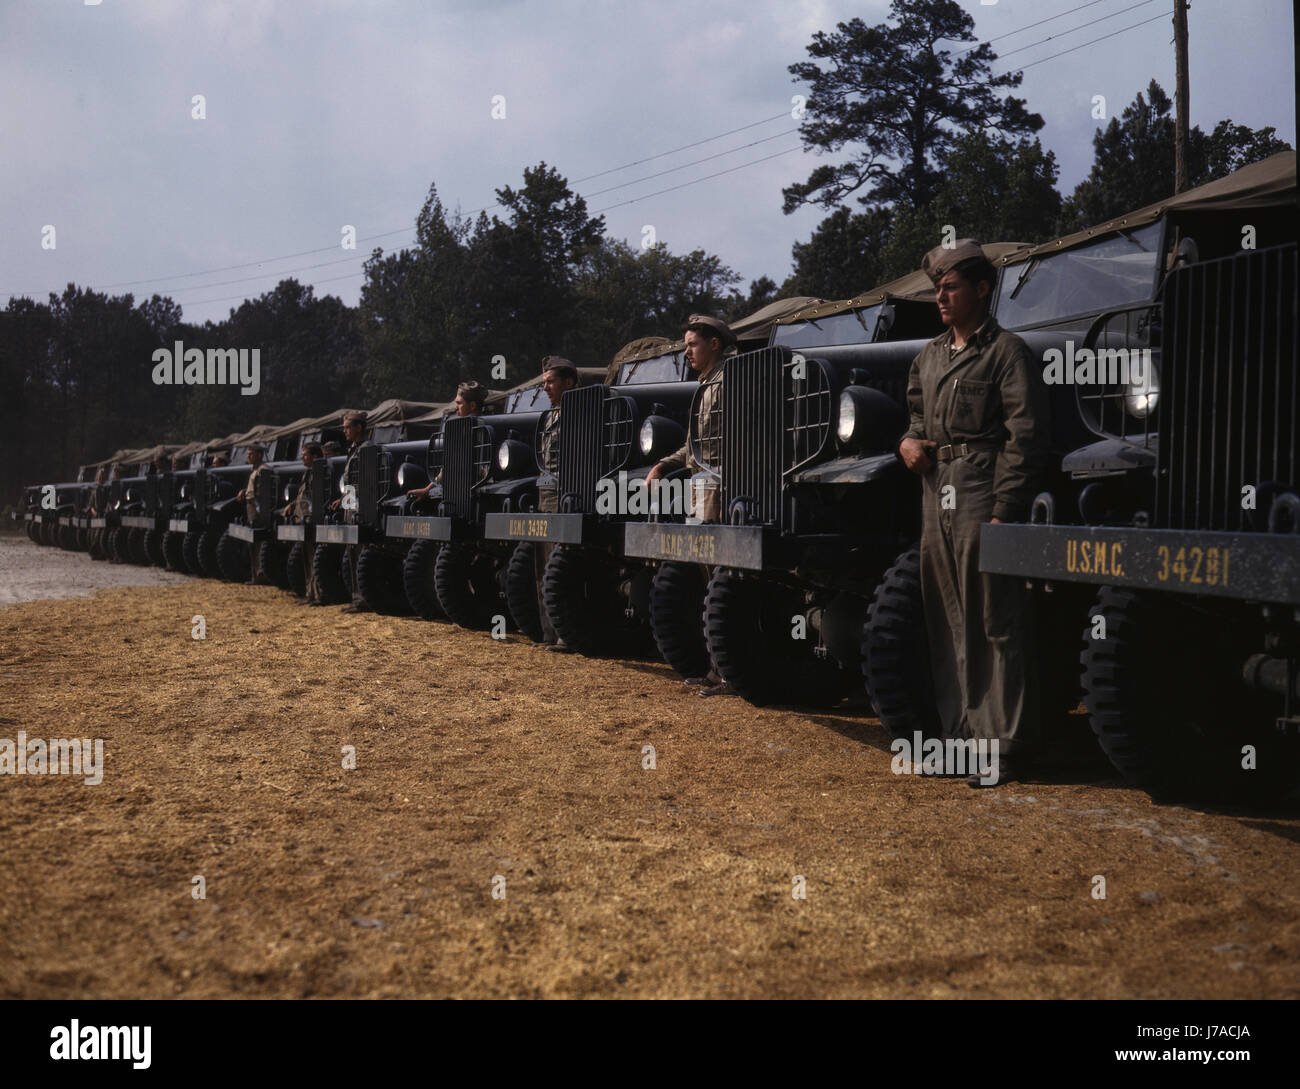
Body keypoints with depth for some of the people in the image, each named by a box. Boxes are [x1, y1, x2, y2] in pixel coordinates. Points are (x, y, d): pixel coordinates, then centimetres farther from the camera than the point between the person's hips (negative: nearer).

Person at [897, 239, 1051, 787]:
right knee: (946, 620, 10)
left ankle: (1004, 745, -2)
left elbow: (1024, 440, -10)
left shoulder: (1006, 351, -4)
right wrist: (908, 442, 6)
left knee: (996, 623, -5)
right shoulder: (929, 356, 18)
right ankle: (959, 730, 19)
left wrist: (1003, 513, -17)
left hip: (984, 491, -8)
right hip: (936, 491, 8)